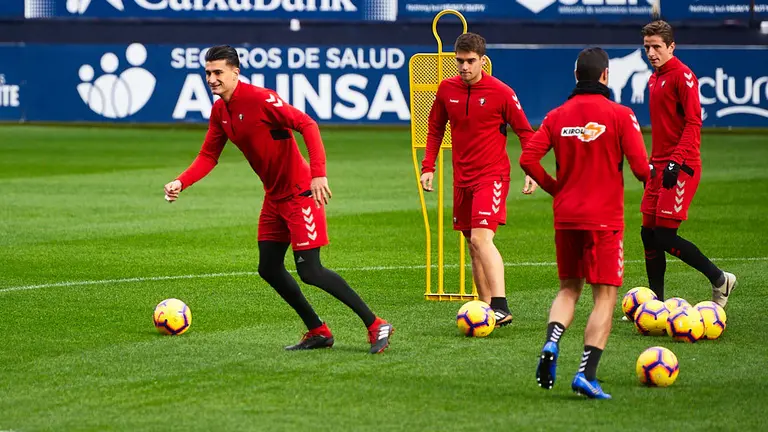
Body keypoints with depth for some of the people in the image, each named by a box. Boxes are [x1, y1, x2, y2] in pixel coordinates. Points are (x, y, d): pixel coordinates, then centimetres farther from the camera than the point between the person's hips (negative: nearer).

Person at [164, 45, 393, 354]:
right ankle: (318, 332, 23)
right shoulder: (219, 111, 6)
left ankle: (376, 326, -6)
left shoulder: (259, 98, -21)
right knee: (269, 268, 11)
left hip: (300, 193, -9)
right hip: (274, 197, 9)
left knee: (309, 272, -13)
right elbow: (208, 156, 12)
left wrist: (318, 174, -35)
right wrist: (181, 183, -5)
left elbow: (307, 125, -26)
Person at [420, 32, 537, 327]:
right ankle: (485, 307, 18)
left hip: (492, 175, -6)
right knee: (473, 245, 10)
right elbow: (435, 129, 17)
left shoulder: (501, 93, -10)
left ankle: (501, 307, -26)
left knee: (481, 238, -21)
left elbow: (525, 133, -3)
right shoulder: (446, 89, 3)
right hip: (462, 178, 6)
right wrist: (428, 166, 9)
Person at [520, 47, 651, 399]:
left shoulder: (557, 117, 4)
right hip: (604, 218, -4)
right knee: (605, 296, 1)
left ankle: (551, 344, -8)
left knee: (569, 289, 19)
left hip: (565, 217, 4)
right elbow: (640, 167, -13)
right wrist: (649, 177, 10)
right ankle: (586, 374, -10)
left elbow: (528, 159, -3)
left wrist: (555, 188, 12)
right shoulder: (620, 115, -8)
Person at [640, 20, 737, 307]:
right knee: (649, 234, 8)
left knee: (664, 236, -12)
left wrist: (676, 161, -24)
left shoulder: (682, 76, -12)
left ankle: (719, 279, 2)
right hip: (660, 165, 9)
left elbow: (693, 122, -18)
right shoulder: (655, 79, 15)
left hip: (681, 168, -9)